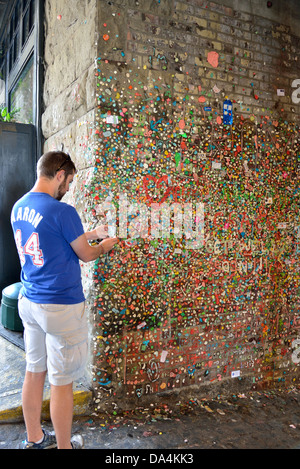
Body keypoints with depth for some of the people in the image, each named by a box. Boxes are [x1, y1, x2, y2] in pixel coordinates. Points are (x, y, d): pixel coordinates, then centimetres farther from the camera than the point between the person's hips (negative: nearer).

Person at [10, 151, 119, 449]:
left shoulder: (18, 208, 6)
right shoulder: (62, 212, -20)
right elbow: (86, 255, -8)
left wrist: (91, 233, 19)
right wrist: (105, 245, 13)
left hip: (28, 302, 8)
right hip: (61, 307, -8)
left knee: (34, 372, 19)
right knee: (62, 382, 8)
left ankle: (34, 439, 36)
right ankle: (64, 446, 26)